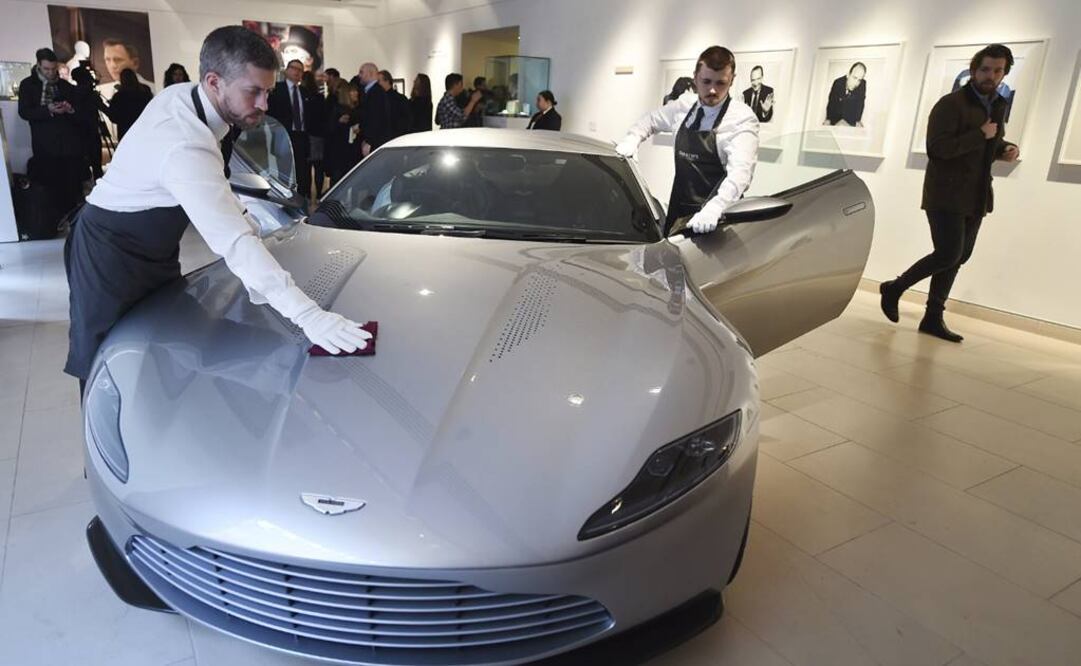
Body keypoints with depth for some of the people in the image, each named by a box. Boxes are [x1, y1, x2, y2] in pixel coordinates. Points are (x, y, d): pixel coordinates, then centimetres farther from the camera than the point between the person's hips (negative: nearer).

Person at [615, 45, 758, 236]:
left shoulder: (743, 119, -13)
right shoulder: (684, 106, 5)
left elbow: (740, 173, -28)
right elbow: (651, 119, 25)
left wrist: (712, 209, -45)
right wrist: (631, 139, 3)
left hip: (715, 222, -5)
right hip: (678, 213, 5)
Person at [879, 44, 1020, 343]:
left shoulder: (999, 105, 14)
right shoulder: (951, 104, -11)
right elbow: (939, 147, -22)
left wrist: (1006, 148, 6)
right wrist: (981, 135, -18)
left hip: (976, 196, 8)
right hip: (947, 195, -8)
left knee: (958, 257, 7)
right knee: (948, 255, -14)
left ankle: (933, 318, 14)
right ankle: (894, 287, 7)